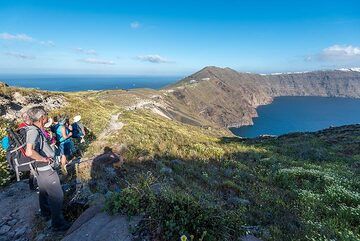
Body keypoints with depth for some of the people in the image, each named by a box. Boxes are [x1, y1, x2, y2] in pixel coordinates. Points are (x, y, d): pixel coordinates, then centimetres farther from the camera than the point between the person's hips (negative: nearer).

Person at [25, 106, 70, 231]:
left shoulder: (35, 129, 3)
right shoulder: (34, 131, -27)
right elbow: (29, 152, -41)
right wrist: (44, 159, -26)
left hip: (40, 168, 10)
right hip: (47, 169, -10)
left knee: (44, 192, 27)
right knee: (57, 196, 2)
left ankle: (46, 213, 48)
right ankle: (57, 223, 15)